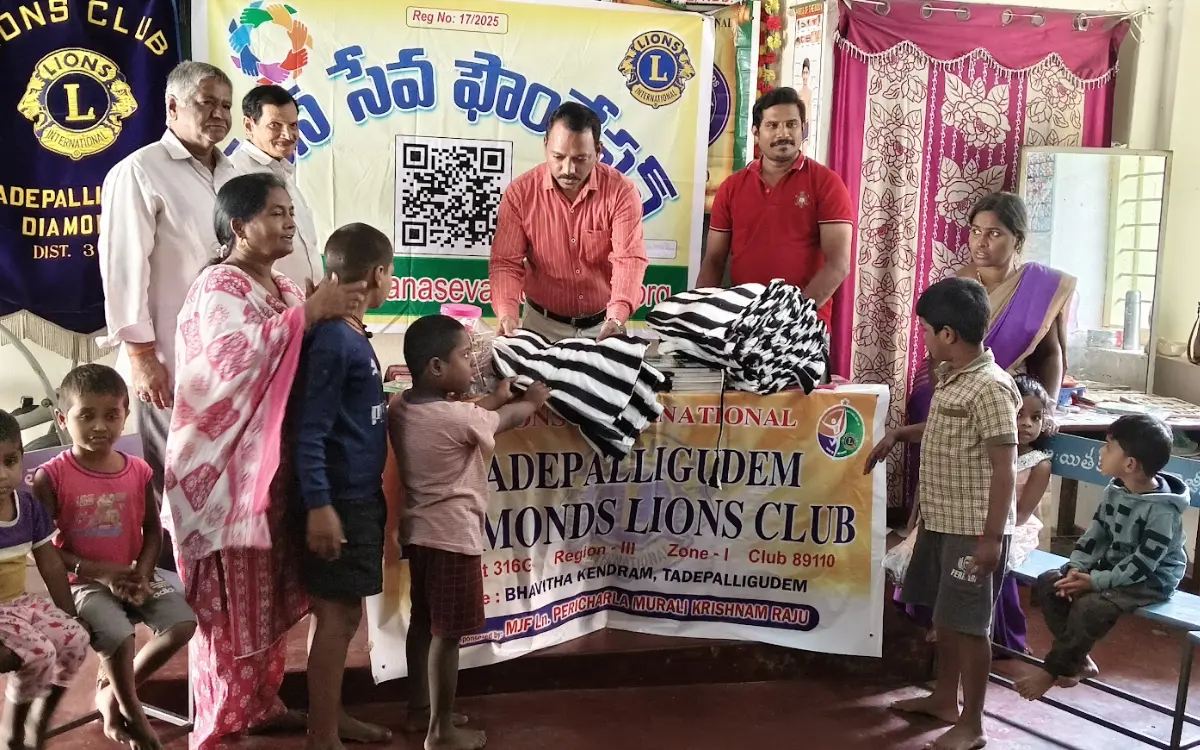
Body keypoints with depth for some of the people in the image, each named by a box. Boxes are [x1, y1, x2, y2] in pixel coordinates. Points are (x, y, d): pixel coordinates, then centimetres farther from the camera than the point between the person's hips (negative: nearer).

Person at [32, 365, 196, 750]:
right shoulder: (51, 477, -11)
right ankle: (132, 712, 2)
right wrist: (97, 572, -18)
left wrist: (142, 574, -10)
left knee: (183, 623, -15)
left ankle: (112, 691, 9)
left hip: (132, 576, 5)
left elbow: (152, 530, 7)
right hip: (82, 582, -4)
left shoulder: (138, 471, 0)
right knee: (118, 636, -29)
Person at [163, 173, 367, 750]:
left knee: (269, 593, 17)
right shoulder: (219, 285, -12)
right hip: (228, 465, -9)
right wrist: (311, 312, -25)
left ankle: (261, 703, 32)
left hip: (273, 463, 9)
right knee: (230, 601, 0)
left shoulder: (282, 287, 14)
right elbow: (235, 353, -30)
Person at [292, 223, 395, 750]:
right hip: (340, 501, -9)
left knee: (342, 614, 17)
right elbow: (309, 432, -20)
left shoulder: (353, 335, 10)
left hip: (360, 496, 9)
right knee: (338, 615, 0)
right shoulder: (333, 339, -18)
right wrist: (318, 506, -23)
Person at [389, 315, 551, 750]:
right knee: (446, 635, 3)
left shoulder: (400, 408, -1)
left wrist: (495, 399, 21)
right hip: (453, 537, -9)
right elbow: (504, 419, -3)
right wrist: (532, 401, 17)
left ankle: (420, 709, 35)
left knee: (423, 623, 21)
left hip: (418, 532, 9)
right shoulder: (461, 418, -23)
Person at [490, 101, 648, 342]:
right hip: (542, 323, 0)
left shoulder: (621, 192, -10)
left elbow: (629, 260, -18)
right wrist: (507, 315, -26)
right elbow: (506, 263, -8)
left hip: (603, 324, 0)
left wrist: (617, 318, -34)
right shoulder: (520, 193, -7)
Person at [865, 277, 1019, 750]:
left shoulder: (990, 387, -20)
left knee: (968, 625, 2)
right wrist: (899, 434, 17)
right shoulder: (950, 376, 7)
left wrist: (992, 538, -20)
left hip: (973, 529, -9)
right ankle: (944, 698, 37)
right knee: (943, 616, 20)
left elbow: (1003, 469, -20)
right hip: (939, 520, 9)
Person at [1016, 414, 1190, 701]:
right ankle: (1079, 661, -1)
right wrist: (1076, 568, -11)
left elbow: (1143, 563, -25)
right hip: (1111, 567, 8)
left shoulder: (1163, 511, -24)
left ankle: (1052, 671, -15)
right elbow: (1095, 533, 5)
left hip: (1150, 581, -8)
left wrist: (1095, 581, -27)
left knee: (1089, 606, -32)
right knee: (1048, 583, -8)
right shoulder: (1115, 491, 0)